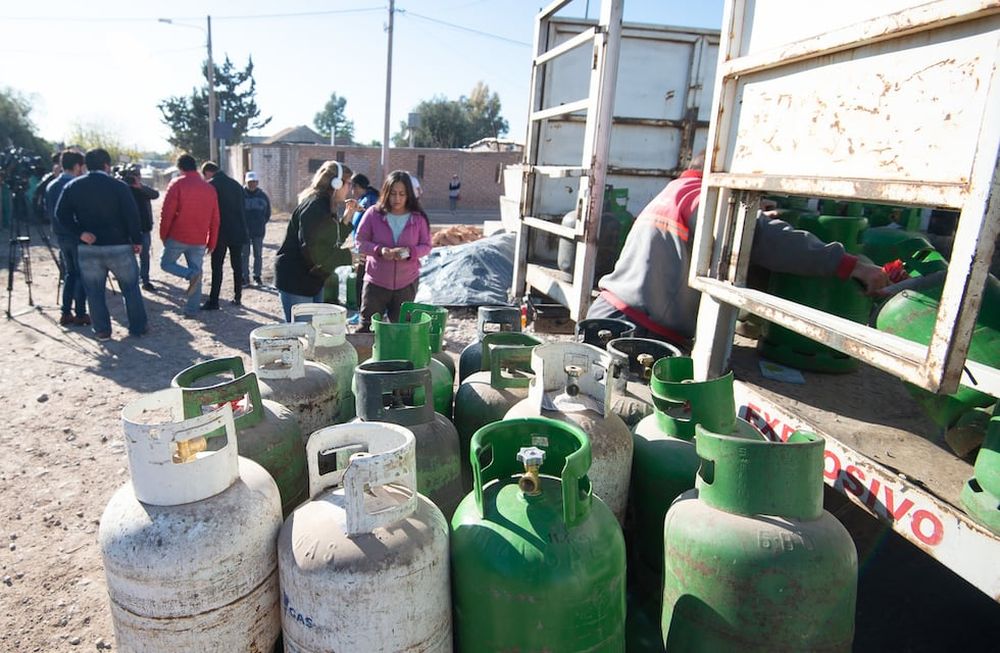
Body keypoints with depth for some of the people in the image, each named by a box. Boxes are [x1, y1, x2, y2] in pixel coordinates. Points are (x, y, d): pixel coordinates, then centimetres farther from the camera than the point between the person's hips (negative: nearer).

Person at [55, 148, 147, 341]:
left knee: (94, 291, 10)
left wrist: (80, 232, -4)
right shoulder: (118, 186, -7)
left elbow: (61, 214, -2)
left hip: (88, 248, 3)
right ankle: (138, 326, 13)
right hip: (118, 246, -3)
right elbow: (132, 215, -11)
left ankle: (102, 330, 13)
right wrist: (137, 240, -4)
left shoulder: (72, 187, 4)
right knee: (130, 287, 9)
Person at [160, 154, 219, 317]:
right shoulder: (210, 188, 9)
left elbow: (167, 213, -10)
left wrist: (163, 235, 2)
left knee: (166, 263, 15)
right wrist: (212, 243, 15)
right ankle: (191, 310, 8)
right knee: (197, 272, 9)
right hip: (199, 240, 4)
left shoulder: (177, 184, -6)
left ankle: (191, 274, -12)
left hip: (178, 237, -4)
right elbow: (215, 220, 10)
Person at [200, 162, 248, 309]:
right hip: (238, 231, 6)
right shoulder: (236, 184, 12)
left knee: (217, 267, -2)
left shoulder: (211, 185, -7)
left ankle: (213, 301, -1)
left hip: (221, 232, -6)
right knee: (237, 266, 11)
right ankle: (238, 297, 16)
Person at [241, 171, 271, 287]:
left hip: (259, 231, 2)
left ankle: (257, 276, 19)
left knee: (258, 255, 8)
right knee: (244, 255, 5)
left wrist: (262, 223, 2)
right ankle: (245, 277, 12)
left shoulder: (263, 196, 1)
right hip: (244, 231, -2)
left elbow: (268, 213, 11)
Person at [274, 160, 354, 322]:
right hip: (295, 280, -10)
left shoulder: (325, 206, 12)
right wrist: (348, 255, -19)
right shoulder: (315, 207, -19)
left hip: (311, 279, 10)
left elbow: (330, 243, 13)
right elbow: (312, 248, -26)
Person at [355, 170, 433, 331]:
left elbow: (426, 246, 2)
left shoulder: (418, 218, -3)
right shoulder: (374, 213, -6)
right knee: (366, 327, 5)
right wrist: (379, 250, -22)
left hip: (406, 283, 1)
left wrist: (410, 251, -20)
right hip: (376, 281, -1)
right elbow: (360, 242, -3)